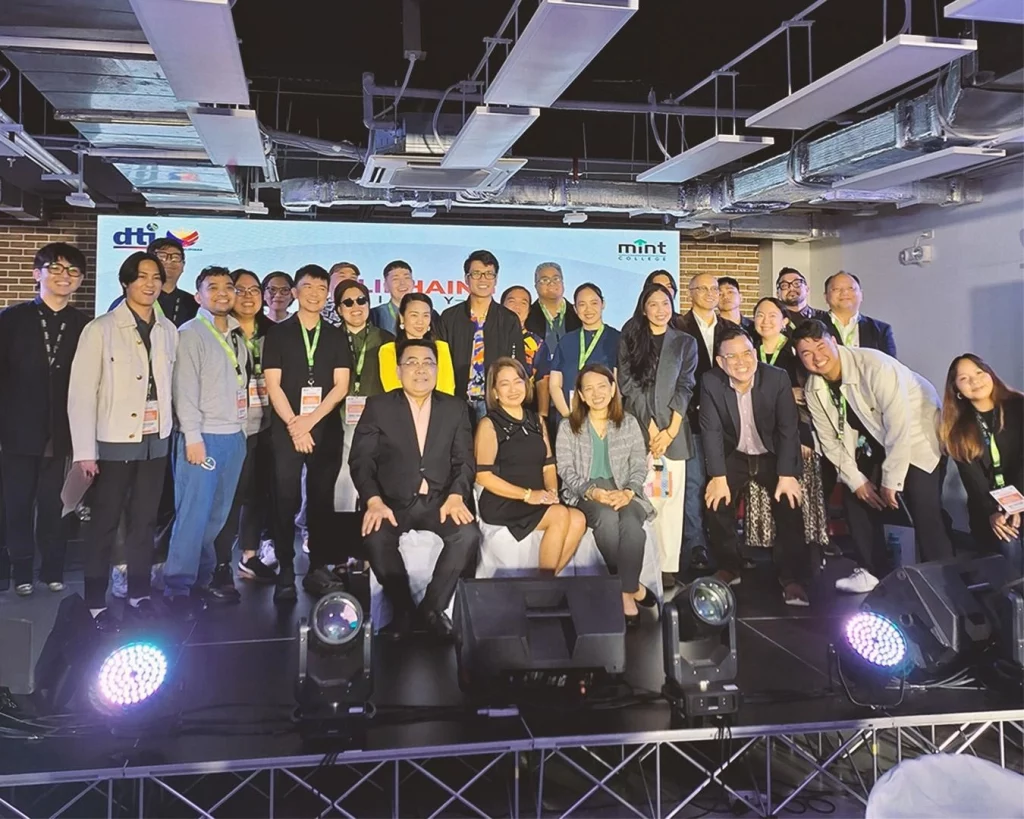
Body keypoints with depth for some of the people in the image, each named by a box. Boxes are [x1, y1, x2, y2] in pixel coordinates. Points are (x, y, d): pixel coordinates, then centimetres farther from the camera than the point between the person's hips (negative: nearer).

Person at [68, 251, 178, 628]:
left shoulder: (169, 330, 5)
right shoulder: (101, 328, -8)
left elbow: (172, 384, 6)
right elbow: (81, 391, -10)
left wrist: (172, 431, 2)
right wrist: (84, 450, -13)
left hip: (155, 441, 4)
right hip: (114, 442, -4)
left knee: (144, 522, 13)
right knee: (105, 524, 6)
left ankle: (139, 594, 26)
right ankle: (96, 601, 18)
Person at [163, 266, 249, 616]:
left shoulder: (237, 338, 16)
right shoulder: (190, 334, -4)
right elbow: (185, 388, -10)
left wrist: (242, 429, 9)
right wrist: (192, 436, -16)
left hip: (234, 436, 6)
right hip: (203, 436, -6)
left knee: (218, 514, 9)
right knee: (193, 513, -7)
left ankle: (204, 578, 18)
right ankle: (178, 588, 1)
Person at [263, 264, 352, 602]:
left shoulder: (337, 337, 10)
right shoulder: (277, 333, 6)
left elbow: (341, 386, 2)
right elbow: (273, 385, -1)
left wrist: (310, 420, -9)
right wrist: (294, 424, -10)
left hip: (327, 430, 2)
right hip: (286, 429, -1)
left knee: (322, 500, 4)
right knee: (286, 501, -2)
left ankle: (318, 568, 10)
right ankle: (286, 571, 3)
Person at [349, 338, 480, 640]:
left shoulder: (456, 408, 9)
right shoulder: (378, 406, 4)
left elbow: (464, 460, 4)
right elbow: (361, 459, -2)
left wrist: (456, 496, -15)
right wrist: (373, 501, -19)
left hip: (439, 500, 1)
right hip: (394, 501, -1)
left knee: (468, 534, -27)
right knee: (376, 537, -31)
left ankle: (432, 607, -7)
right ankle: (403, 610, -8)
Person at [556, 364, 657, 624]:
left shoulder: (629, 423, 10)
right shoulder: (568, 427, 6)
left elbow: (639, 466, 5)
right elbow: (566, 470, -2)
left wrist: (628, 492, -16)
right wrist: (593, 492, -19)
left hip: (624, 492, 1)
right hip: (585, 494, -1)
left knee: (632, 525, -33)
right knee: (608, 518, -35)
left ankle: (625, 591, -19)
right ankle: (632, 586, -17)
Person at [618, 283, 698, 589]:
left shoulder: (685, 343, 11)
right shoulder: (628, 341, 9)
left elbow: (685, 388, 3)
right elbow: (629, 386, 0)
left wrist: (670, 430, -8)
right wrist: (651, 427, -8)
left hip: (673, 431, 1)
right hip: (637, 429, -1)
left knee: (670, 497, -1)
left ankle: (668, 566, 2)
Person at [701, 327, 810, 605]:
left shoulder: (778, 378, -19)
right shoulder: (711, 382, -16)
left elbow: (788, 428, -18)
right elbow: (711, 431, -16)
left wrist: (787, 475, -24)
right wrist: (718, 476, -22)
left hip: (773, 455, -1)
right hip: (734, 455, 1)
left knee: (789, 504, -19)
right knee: (717, 501, -16)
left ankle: (792, 578, -7)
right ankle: (728, 567, 5)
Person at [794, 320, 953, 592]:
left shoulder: (874, 366, -30)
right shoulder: (813, 390, -11)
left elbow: (900, 425, -31)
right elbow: (830, 440, -1)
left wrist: (891, 480, -27)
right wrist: (856, 479, -8)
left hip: (918, 433, -6)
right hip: (877, 443, 7)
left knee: (924, 512, -17)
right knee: (857, 503, 3)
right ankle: (875, 571, 20)